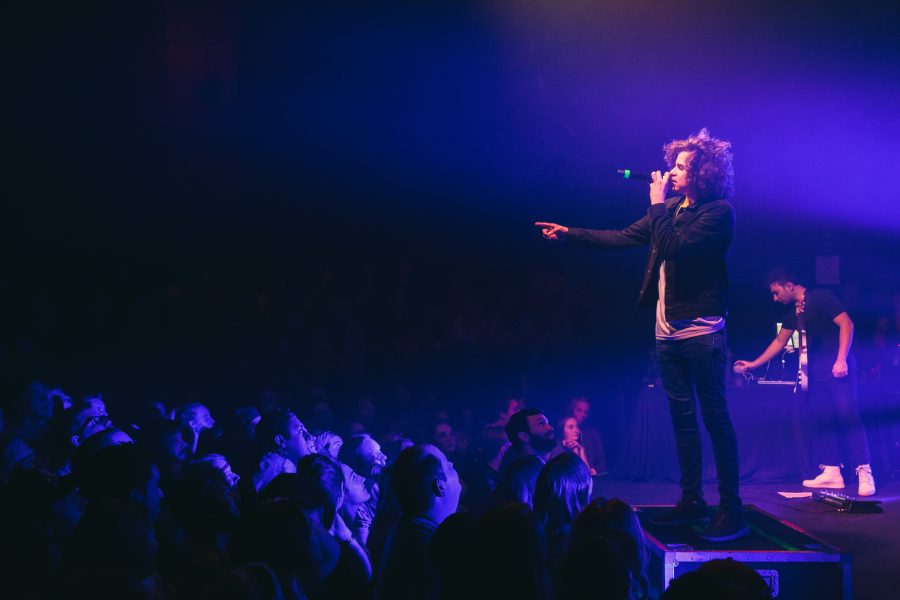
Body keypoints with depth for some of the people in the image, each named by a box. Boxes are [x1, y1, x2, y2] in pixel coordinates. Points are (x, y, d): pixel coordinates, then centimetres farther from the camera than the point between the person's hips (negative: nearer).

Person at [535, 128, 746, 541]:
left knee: (715, 417, -7)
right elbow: (623, 237, 16)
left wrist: (657, 204, -14)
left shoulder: (718, 212, -11)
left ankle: (731, 509, -4)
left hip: (701, 331, -8)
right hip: (669, 331, 8)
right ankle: (691, 501, 20)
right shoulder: (671, 209, 12)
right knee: (682, 417, 12)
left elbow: (673, 246, -24)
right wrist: (569, 233, 14)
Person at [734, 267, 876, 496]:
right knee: (823, 420, 3)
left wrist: (841, 359, -22)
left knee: (847, 416, -14)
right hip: (817, 371, 8)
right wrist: (754, 364, 24)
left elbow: (846, 324, -15)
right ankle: (832, 472, 4)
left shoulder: (820, 298, -9)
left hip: (839, 367, -8)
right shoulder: (793, 313, 15)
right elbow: (779, 342, 25)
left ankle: (864, 472, -15)